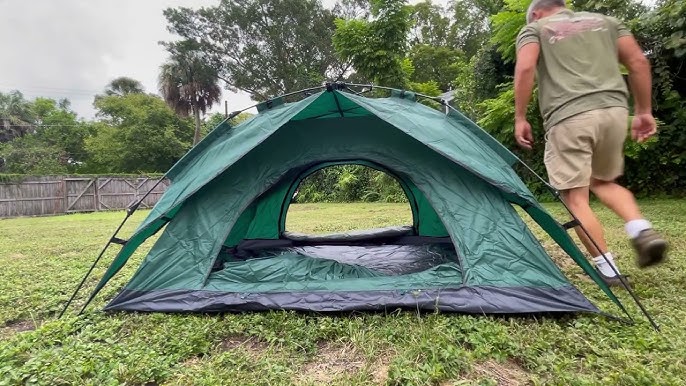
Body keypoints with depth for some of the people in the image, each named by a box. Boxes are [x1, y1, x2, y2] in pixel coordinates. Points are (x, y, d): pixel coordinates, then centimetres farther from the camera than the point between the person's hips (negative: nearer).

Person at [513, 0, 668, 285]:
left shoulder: (534, 28, 13)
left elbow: (525, 68, -7)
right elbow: (639, 62, 15)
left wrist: (520, 118, -4)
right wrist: (643, 111, 18)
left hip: (568, 118, -5)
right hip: (614, 110, 6)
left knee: (575, 198, 2)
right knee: (604, 182, 25)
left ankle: (606, 268, 4)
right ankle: (643, 231, 5)